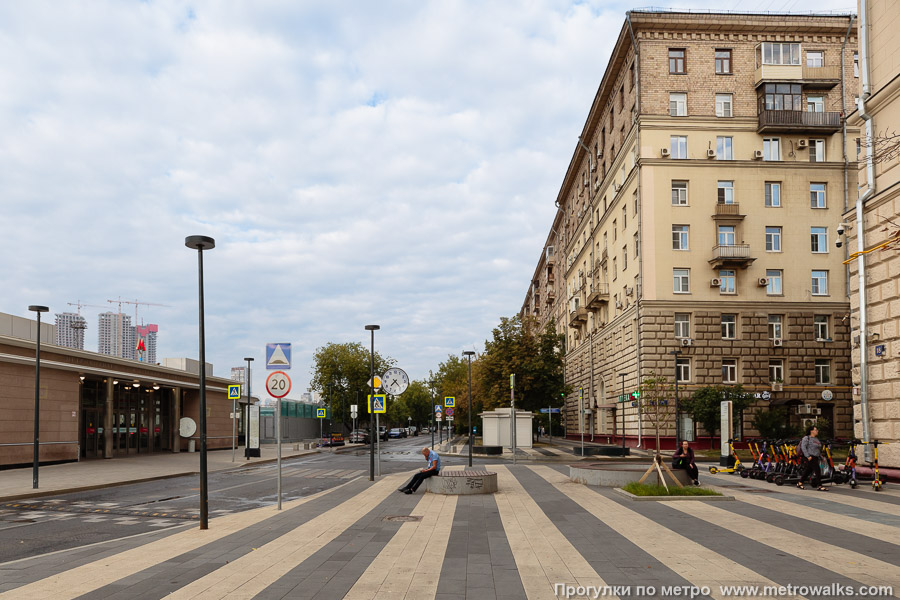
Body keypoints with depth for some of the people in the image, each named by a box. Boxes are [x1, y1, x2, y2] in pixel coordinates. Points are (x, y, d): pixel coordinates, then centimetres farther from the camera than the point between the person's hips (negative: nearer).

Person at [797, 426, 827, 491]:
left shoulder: (817, 439, 17)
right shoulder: (806, 438, -8)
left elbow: (819, 449, 25)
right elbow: (803, 447, -16)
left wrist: (821, 455, 14)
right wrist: (808, 456, -22)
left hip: (815, 458, 9)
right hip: (809, 457, -9)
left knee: (808, 471, 13)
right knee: (817, 470, -13)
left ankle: (799, 483, 24)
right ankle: (819, 486, -10)